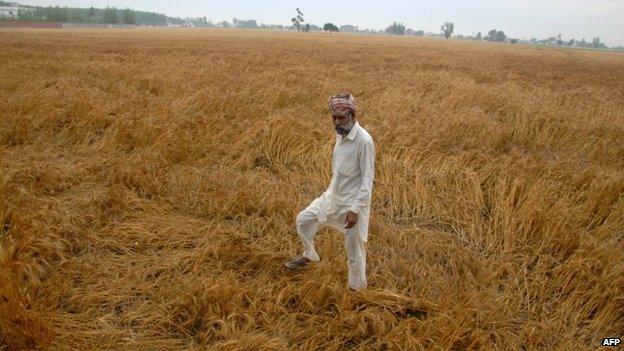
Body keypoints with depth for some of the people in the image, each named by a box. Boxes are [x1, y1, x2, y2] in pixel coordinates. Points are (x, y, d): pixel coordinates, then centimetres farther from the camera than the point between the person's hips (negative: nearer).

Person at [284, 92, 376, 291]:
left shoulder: (364, 141, -24)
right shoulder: (340, 133, 1)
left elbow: (368, 180, -22)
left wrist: (356, 209, -22)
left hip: (352, 203, -8)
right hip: (333, 196, 8)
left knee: (354, 250, 5)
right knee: (302, 220, 16)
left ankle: (357, 289, 26)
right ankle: (309, 256, 41)